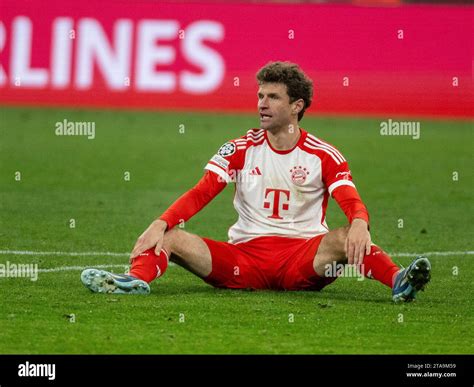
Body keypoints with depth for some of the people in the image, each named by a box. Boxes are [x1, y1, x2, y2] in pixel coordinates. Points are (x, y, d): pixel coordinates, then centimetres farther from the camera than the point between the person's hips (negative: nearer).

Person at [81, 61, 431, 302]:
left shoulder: (324, 156, 3)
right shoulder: (241, 150, 8)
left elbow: (353, 203, -10)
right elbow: (200, 194, 0)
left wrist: (359, 224, -36)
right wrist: (161, 224, -19)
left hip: (303, 258, -2)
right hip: (244, 257, 2)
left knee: (346, 239, -33)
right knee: (170, 238, -19)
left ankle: (397, 281, -54)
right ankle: (136, 280, -47)